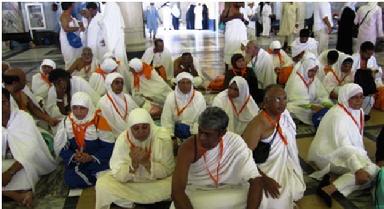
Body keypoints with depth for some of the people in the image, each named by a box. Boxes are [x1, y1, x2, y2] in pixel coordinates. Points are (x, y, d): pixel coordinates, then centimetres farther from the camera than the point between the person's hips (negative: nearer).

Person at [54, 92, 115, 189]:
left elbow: (109, 146, -12)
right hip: (75, 162, 3)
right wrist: (73, 156, -19)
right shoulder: (66, 122, -5)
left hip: (97, 161, -3)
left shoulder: (99, 121, -14)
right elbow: (59, 147, -1)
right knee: (71, 180, -22)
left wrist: (92, 158, -24)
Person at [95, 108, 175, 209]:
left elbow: (168, 171, -20)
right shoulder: (123, 139, -18)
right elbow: (118, 175, -17)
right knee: (102, 184, -20)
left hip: (156, 182, 0)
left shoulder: (162, 136, -22)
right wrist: (134, 164, -36)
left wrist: (146, 162, -35)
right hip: (129, 182, 1)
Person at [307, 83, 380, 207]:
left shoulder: (359, 111, 5)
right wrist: (358, 170, -40)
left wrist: (362, 157, 1)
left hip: (342, 153, 10)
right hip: (328, 155, -10)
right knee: (371, 169, -22)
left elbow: (357, 140, 12)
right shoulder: (338, 115, -23)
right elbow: (344, 147, -32)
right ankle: (329, 189, -28)